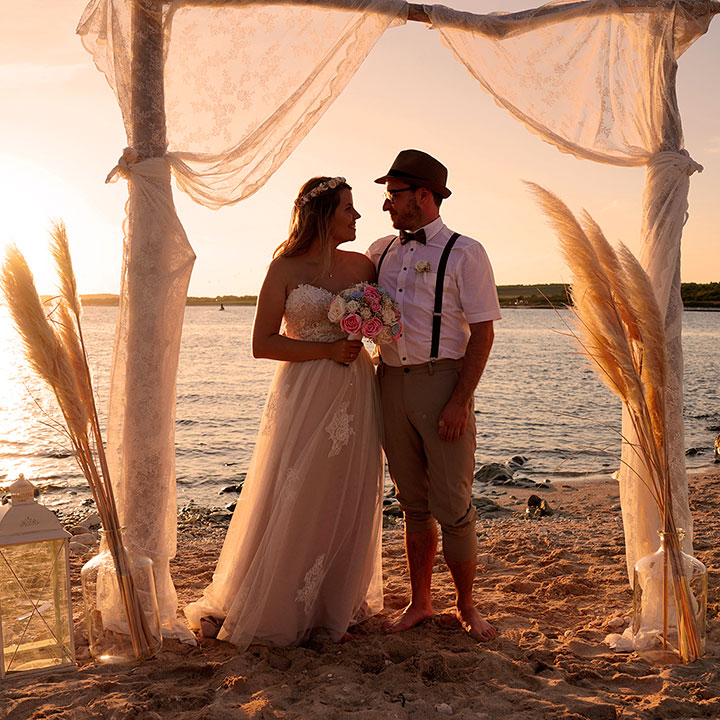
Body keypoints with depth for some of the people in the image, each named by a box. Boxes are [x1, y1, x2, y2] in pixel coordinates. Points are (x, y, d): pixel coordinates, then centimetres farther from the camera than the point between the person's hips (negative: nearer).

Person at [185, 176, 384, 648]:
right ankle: (274, 609, 18)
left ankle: (337, 604, 26)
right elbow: (262, 343, -8)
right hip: (305, 393, -4)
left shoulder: (363, 266, 7)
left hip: (355, 394, 4)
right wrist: (329, 349, -14)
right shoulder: (286, 269, -5)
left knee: (347, 503, 9)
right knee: (293, 504, 0)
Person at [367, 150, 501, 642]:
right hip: (391, 382, 5)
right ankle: (420, 602, 26)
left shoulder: (464, 253, -4)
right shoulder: (380, 251, 13)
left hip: (442, 382, -5)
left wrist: (460, 401, -16)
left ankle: (467, 606, 20)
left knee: (453, 506, 0)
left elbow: (482, 333, -9)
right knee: (413, 504, 13)